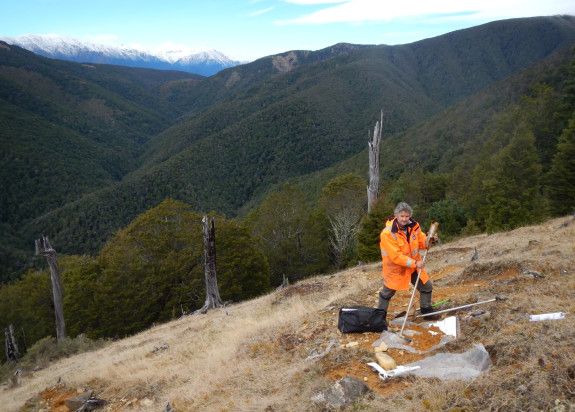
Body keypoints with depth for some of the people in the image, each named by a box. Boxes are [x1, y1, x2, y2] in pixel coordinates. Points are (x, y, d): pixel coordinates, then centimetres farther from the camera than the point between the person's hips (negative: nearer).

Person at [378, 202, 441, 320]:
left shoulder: (413, 226, -8)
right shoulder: (387, 233, -28)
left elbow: (421, 242, 3)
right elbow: (395, 256, -30)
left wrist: (429, 240, -20)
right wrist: (414, 263, -32)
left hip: (414, 265, 5)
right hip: (395, 268, -5)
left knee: (427, 286, 9)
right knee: (387, 293, 12)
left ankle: (427, 311, 31)